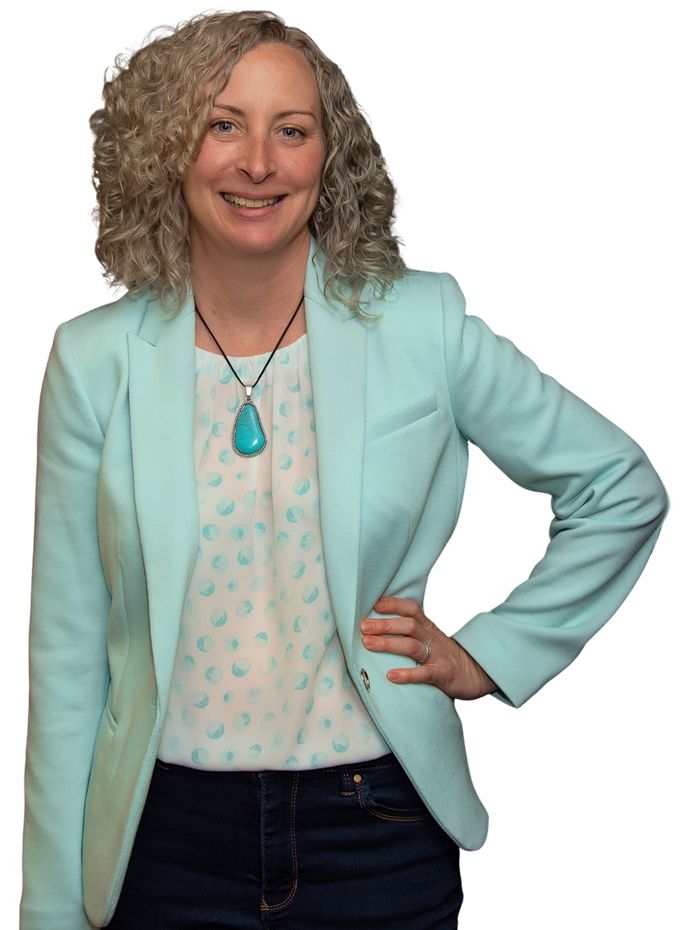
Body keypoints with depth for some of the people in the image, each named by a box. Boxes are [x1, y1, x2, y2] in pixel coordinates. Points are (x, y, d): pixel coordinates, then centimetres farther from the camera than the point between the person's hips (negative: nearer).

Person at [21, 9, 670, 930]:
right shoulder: (93, 359, -4)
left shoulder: (422, 325, -7)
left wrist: (487, 657, 0)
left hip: (378, 827, 0)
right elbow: (65, 653, 0)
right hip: (170, 837, 1)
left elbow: (624, 491, 5)